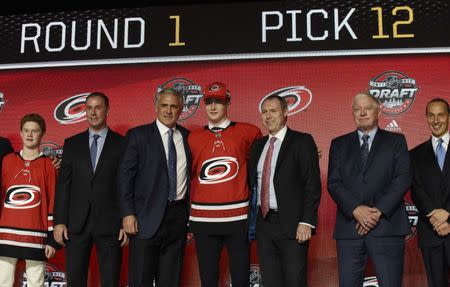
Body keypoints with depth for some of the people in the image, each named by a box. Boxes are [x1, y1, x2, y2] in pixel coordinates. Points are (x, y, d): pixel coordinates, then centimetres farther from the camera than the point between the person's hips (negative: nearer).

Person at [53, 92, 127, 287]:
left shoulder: (122, 144, 2)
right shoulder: (72, 144, 9)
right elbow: (63, 184, 7)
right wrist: (59, 221, 0)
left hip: (109, 224, -2)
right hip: (77, 223, 2)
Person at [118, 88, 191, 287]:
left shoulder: (187, 136, 10)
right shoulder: (138, 135, 0)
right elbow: (125, 175, -4)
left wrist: (191, 216, 7)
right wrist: (128, 213, -12)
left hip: (178, 216, 4)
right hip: (147, 217, -3)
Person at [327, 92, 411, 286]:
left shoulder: (396, 141, 12)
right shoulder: (339, 144, 15)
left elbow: (403, 178, 0)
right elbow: (333, 183, 4)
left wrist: (379, 211, -11)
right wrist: (356, 210, -11)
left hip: (387, 226, -1)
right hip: (349, 227, 1)